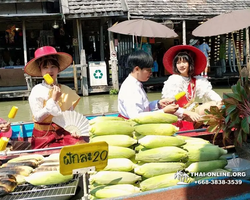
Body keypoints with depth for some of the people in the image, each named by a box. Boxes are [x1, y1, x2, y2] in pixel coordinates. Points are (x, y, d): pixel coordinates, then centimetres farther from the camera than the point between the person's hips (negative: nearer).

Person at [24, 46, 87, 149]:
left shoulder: (66, 91, 5)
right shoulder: (37, 91, -4)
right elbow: (38, 117, -11)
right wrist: (53, 100, -15)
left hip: (64, 132, 3)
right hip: (43, 135, -3)